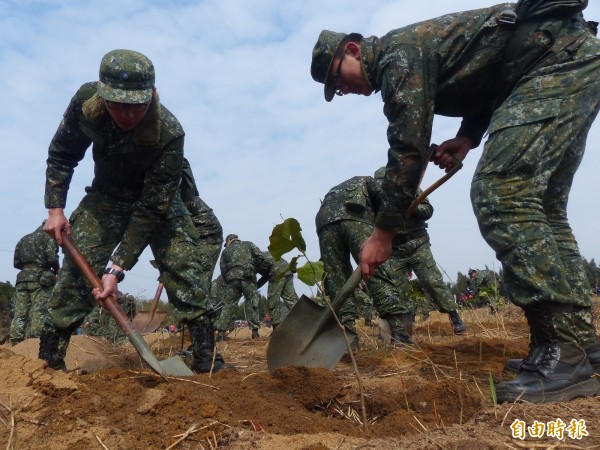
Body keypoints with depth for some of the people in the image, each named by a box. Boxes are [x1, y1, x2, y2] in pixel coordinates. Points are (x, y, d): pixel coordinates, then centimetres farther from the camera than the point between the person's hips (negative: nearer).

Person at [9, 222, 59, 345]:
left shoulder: (24, 239, 24)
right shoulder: (49, 236, 5)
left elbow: (16, 263, 20)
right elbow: (52, 257, -10)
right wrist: (57, 270, 7)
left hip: (22, 277, 6)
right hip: (40, 277, -6)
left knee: (19, 313, 3)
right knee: (39, 313, -9)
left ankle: (16, 343, 0)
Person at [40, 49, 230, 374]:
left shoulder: (169, 133, -35)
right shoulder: (85, 101, -23)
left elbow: (151, 209, -32)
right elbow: (61, 155, -4)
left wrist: (117, 268, -33)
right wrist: (55, 208, -13)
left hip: (159, 199, -2)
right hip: (107, 196, 3)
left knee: (182, 267, -15)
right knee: (76, 265, -10)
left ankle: (207, 359, -6)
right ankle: (49, 359, 4)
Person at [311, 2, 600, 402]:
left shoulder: (398, 54, -11)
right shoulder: (413, 54, 19)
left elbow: (409, 148, -17)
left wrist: (383, 233, -12)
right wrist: (467, 137, 6)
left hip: (558, 56, -10)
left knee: (499, 194, -21)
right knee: (540, 206, 6)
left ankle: (564, 356, -21)